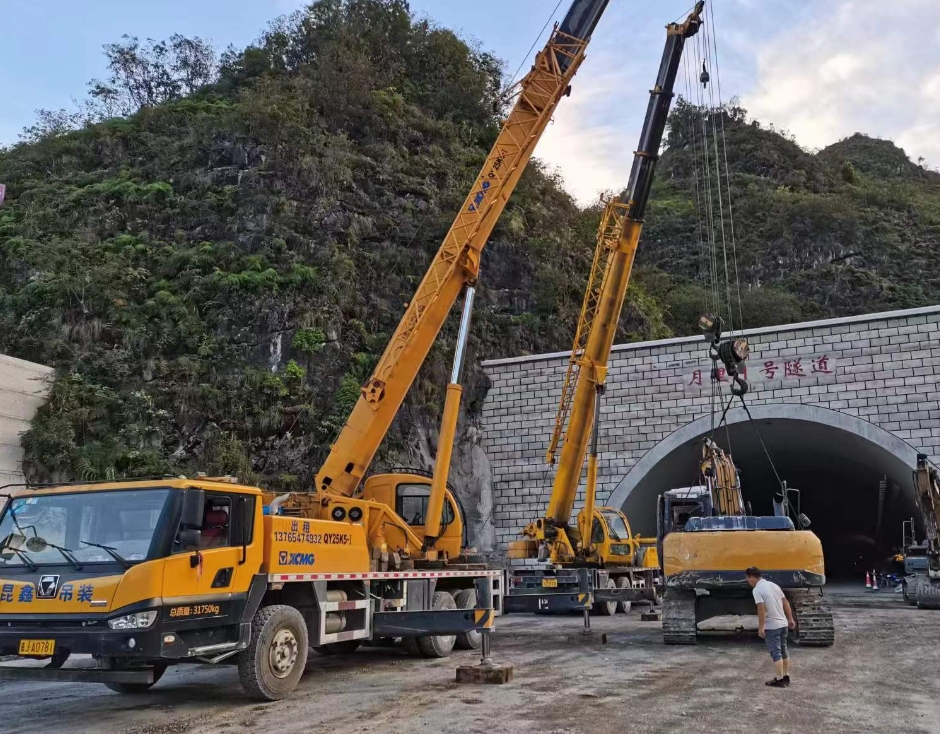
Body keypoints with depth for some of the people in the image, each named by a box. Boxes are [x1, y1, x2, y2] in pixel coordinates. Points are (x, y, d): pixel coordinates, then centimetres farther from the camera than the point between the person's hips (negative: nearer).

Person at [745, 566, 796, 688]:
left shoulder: (757, 590, -15)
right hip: (783, 624, 8)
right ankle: (786, 677, 26)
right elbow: (785, 602, 11)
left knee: (776, 653, -1)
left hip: (771, 626, -8)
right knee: (784, 651, 17)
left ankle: (779, 680, 3)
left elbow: (761, 608, -22)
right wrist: (790, 619, 18)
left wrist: (761, 627, -17)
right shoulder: (773, 585, 9)